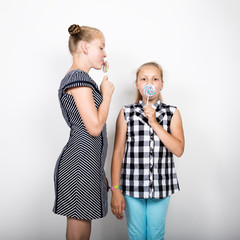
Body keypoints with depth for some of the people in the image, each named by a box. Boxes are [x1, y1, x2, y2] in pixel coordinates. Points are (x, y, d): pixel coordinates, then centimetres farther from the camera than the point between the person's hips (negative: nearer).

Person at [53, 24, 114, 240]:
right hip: (80, 164, -10)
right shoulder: (79, 78, -13)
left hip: (85, 163, 10)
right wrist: (107, 95, -6)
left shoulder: (73, 77, 19)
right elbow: (94, 128, -19)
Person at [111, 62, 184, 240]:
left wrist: (154, 123, -16)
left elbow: (178, 150, -9)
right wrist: (116, 190, -6)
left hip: (161, 185, 1)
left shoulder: (172, 113, 1)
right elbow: (118, 152, -2)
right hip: (133, 185, -1)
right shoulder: (126, 113, -1)